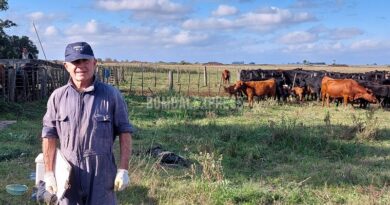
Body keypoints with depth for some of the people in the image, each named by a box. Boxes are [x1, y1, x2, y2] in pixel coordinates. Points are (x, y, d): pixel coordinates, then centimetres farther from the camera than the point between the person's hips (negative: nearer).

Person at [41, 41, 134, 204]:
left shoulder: (112, 95, -4)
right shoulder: (57, 97, 1)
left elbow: (124, 132, -2)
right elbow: (49, 135, 4)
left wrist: (123, 170, -6)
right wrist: (48, 173, 2)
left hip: (102, 174, -2)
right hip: (68, 174, 2)